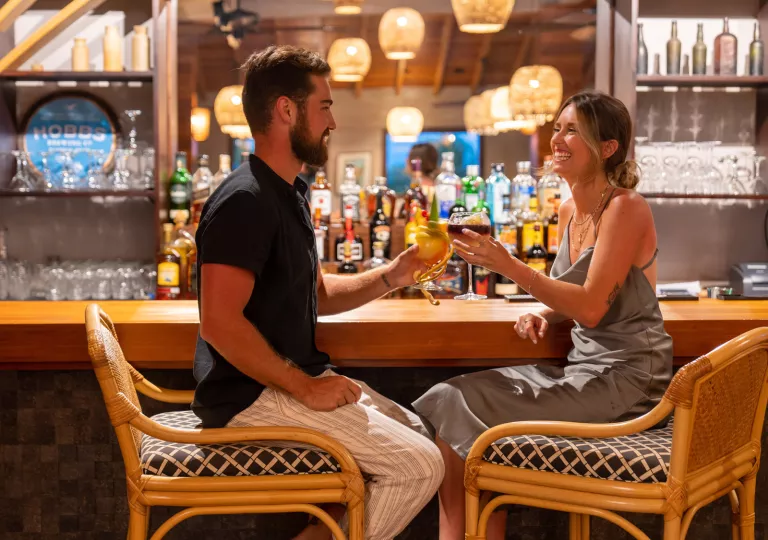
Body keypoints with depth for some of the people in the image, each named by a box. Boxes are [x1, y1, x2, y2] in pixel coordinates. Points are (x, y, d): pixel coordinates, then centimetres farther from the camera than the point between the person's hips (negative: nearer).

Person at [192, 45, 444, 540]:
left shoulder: (290, 194, 14)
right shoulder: (245, 201, -18)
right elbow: (220, 324, -25)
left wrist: (391, 277, 5)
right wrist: (306, 387, -20)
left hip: (292, 381, 10)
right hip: (254, 397, -10)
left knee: (423, 440, 14)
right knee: (419, 466, -13)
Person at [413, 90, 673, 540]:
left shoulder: (625, 208, -14)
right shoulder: (570, 211, 12)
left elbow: (592, 306, -21)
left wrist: (510, 266, -24)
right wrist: (545, 315, 1)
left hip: (622, 379, -8)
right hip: (585, 367, 8)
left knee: (457, 407, -13)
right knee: (460, 397, -4)